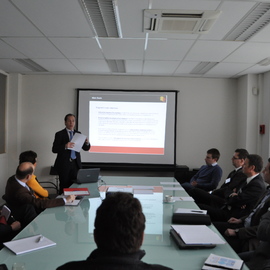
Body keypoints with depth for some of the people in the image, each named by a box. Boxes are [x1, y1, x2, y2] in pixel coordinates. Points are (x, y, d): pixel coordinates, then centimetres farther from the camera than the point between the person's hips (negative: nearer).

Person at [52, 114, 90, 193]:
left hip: (75, 164, 4)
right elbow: (54, 149, -9)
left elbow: (86, 148, 11)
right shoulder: (59, 134, -1)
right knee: (64, 187, -2)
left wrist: (87, 143, -12)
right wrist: (65, 146, -26)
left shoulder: (78, 133, 11)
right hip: (64, 164, -3)